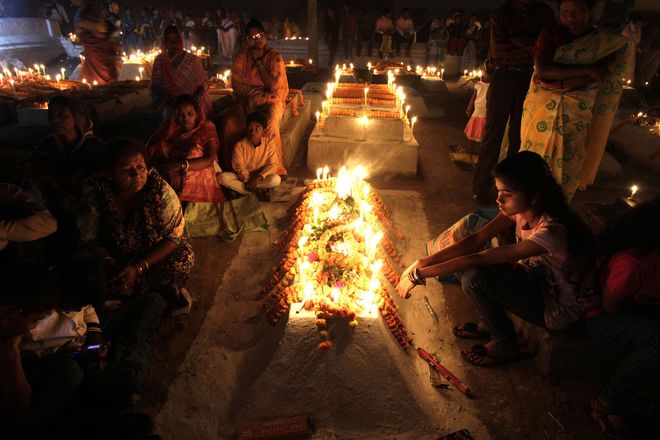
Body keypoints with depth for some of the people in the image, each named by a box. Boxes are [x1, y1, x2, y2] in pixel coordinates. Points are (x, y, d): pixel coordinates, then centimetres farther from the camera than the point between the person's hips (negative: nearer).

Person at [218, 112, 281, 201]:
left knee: (276, 179, -32)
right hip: (244, 177, 0)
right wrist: (249, 180, -22)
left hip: (261, 177, 0)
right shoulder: (240, 145, -10)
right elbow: (239, 168, -9)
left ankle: (240, 190, -20)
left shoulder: (269, 144, -9)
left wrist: (258, 177, -24)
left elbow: (272, 165, -12)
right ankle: (258, 191, -24)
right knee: (222, 177, -26)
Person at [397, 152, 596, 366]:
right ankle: (492, 323, 12)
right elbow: (476, 240, -15)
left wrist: (419, 275, -31)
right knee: (462, 259, -9)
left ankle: (505, 345, -1)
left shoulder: (551, 231, -35)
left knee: (474, 277, -28)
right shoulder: (520, 207, -13)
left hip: (557, 308, -7)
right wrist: (421, 263, -24)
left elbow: (478, 259, -36)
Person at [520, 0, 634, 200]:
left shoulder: (607, 43, 6)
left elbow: (594, 78, -8)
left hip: (576, 117, 1)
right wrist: (586, 69, -15)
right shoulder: (550, 36, 3)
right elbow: (543, 70, -13)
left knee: (565, 169, 3)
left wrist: (556, 85, -17)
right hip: (544, 110, -1)